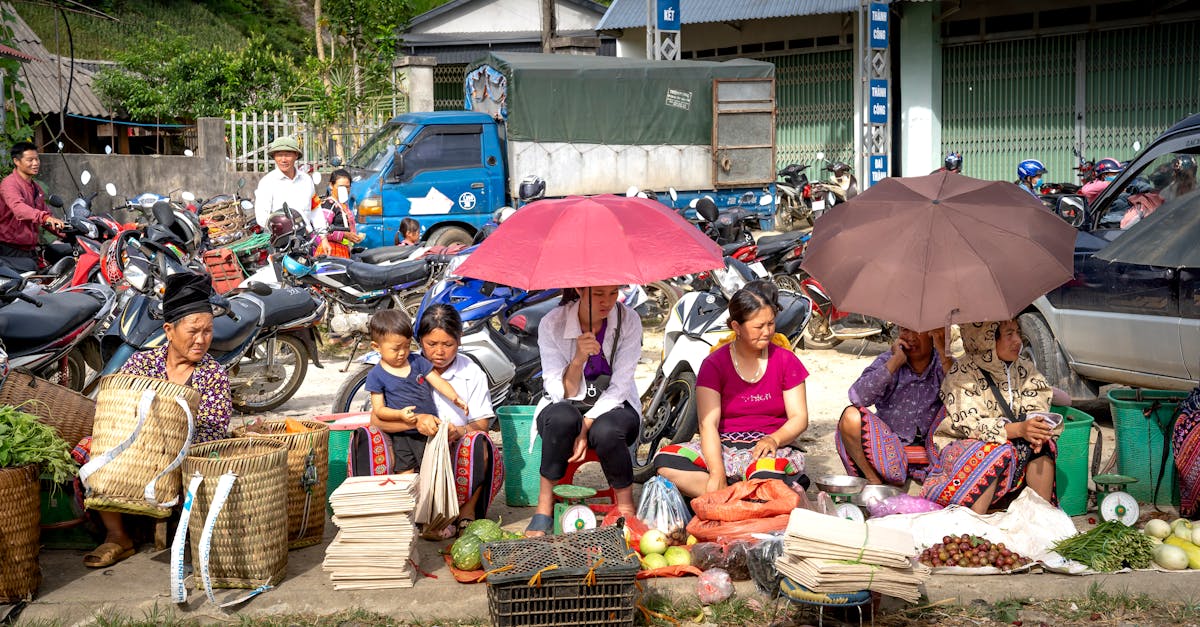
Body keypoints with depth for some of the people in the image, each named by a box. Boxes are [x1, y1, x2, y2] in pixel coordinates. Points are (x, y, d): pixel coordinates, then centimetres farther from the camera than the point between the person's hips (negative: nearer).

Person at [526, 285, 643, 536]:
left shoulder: (628, 320, -10)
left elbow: (620, 387, -12)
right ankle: (544, 509, -22)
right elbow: (561, 393, -13)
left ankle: (626, 507, -11)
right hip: (566, 408, 0)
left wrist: (585, 427, -24)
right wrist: (579, 358, -31)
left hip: (613, 407, 0)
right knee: (562, 418, -36)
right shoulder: (552, 324, -12)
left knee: (605, 431, -35)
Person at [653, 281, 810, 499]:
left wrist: (773, 439, -20)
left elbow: (800, 418, 4)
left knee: (764, 477, -42)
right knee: (665, 462, -28)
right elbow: (708, 423, -9)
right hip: (723, 447, 2)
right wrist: (717, 473, -26)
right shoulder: (714, 364, 3)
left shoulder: (786, 360, 8)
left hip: (770, 448, -2)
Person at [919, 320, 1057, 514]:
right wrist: (1018, 429, -38)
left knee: (1042, 444, -20)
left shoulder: (1023, 366, 1)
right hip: (961, 445, -5)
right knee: (998, 453, -34)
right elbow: (968, 425, -26)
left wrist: (1036, 429, -29)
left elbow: (1036, 408, -4)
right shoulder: (962, 373, -17)